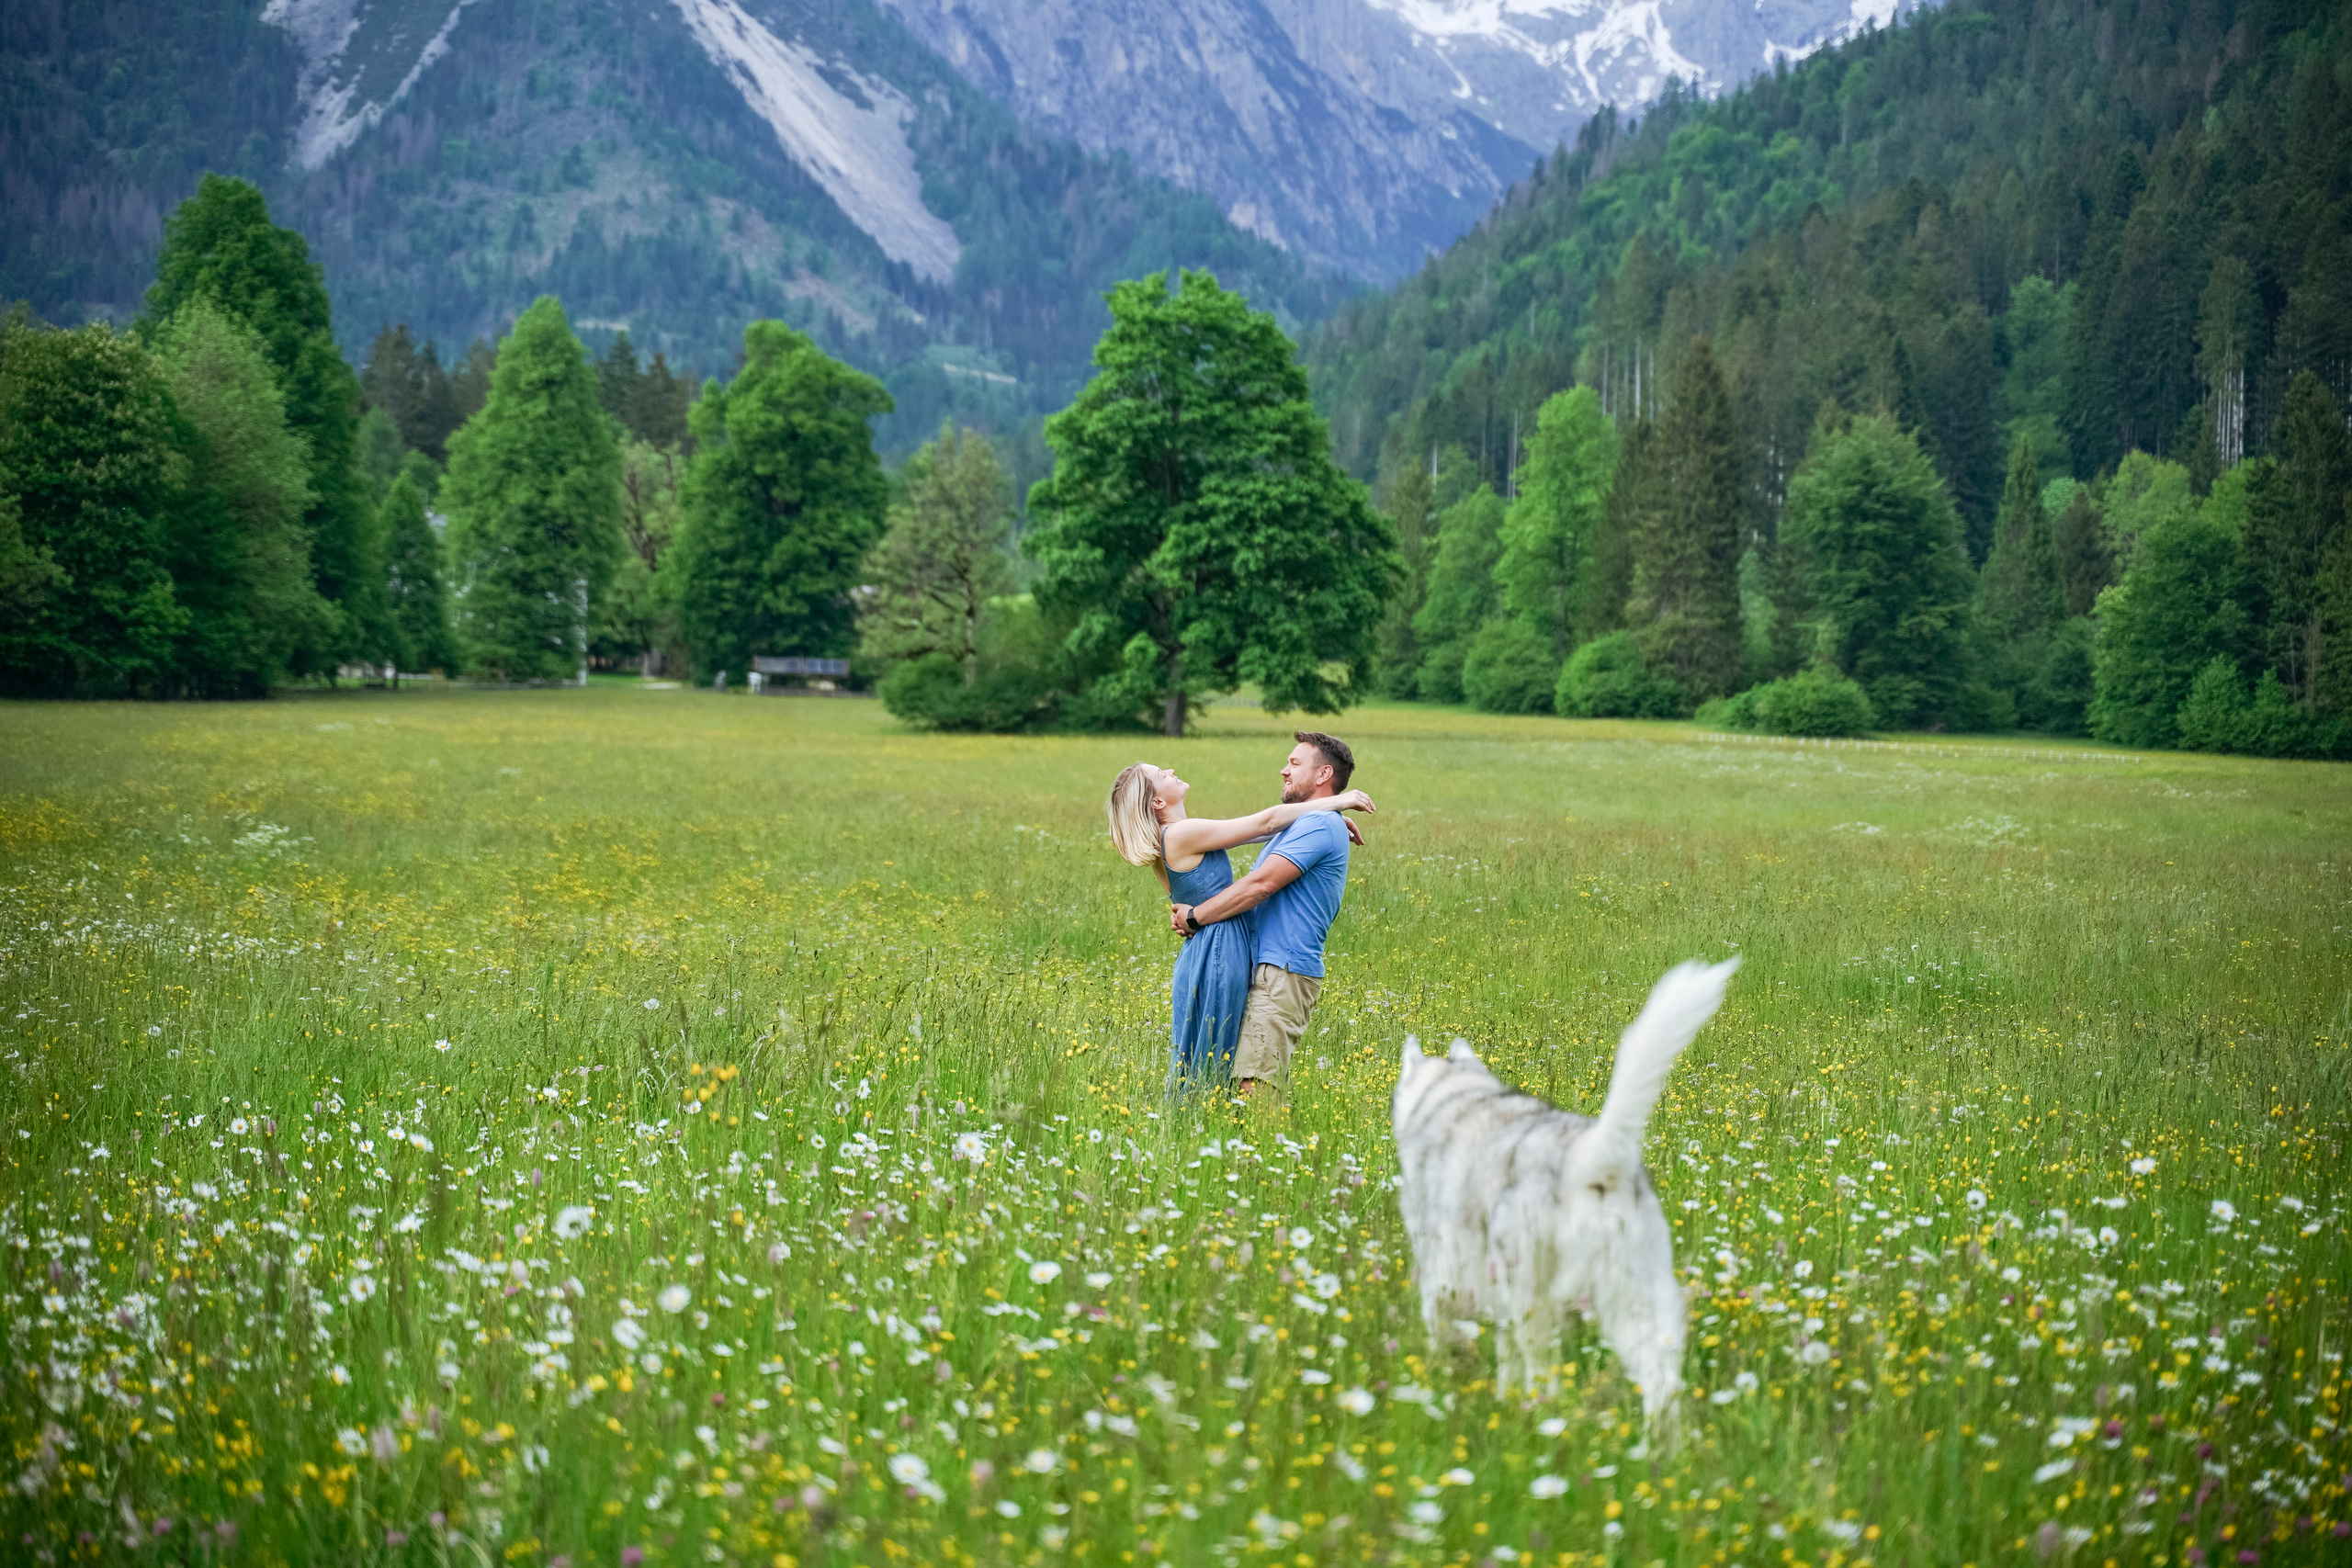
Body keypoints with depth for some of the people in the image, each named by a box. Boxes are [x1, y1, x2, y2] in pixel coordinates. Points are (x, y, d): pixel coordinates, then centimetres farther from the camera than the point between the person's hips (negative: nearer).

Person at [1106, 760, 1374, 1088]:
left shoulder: (1167, 840, 12)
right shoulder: (1181, 834, -16)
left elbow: (1256, 830, 15)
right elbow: (1267, 821, -11)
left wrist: (1329, 820, 14)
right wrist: (1337, 802, -2)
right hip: (1217, 958, -9)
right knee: (1205, 1069, -4)